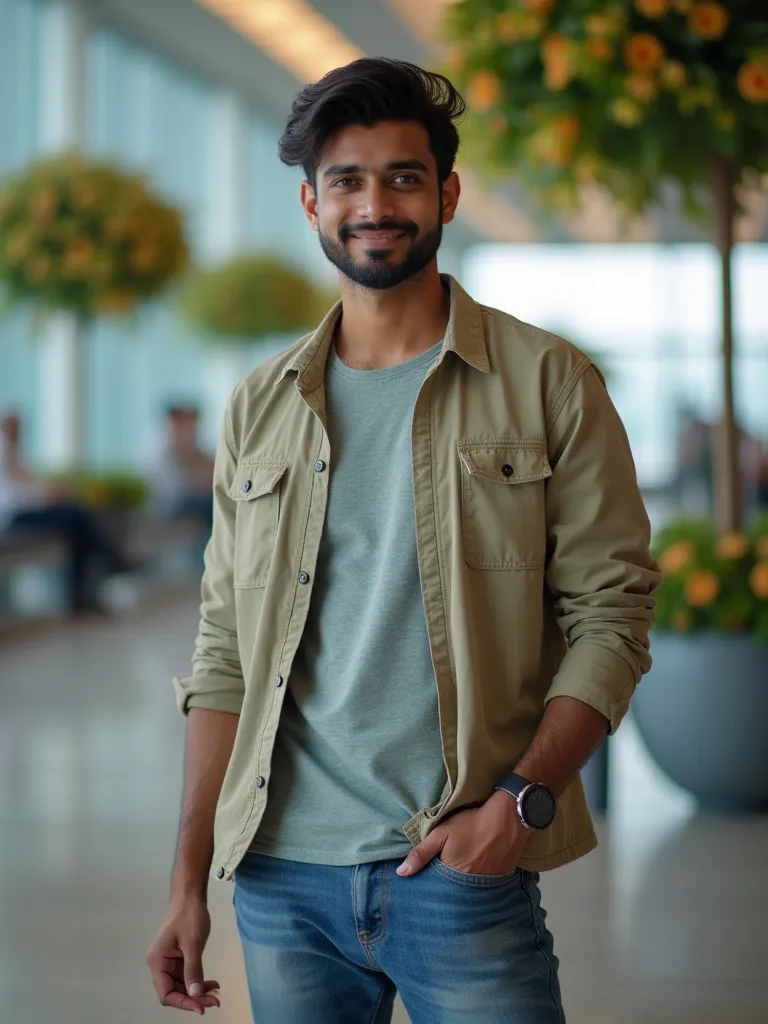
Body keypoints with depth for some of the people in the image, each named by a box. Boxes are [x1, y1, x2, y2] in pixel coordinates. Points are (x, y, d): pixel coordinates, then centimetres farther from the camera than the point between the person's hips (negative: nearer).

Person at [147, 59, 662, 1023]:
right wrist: (188, 878, 5)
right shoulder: (260, 407, 10)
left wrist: (521, 800, -15)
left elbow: (611, 611, -2)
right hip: (281, 873, 3)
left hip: (461, 872, -3)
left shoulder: (548, 383, 1)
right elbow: (223, 654, 11)